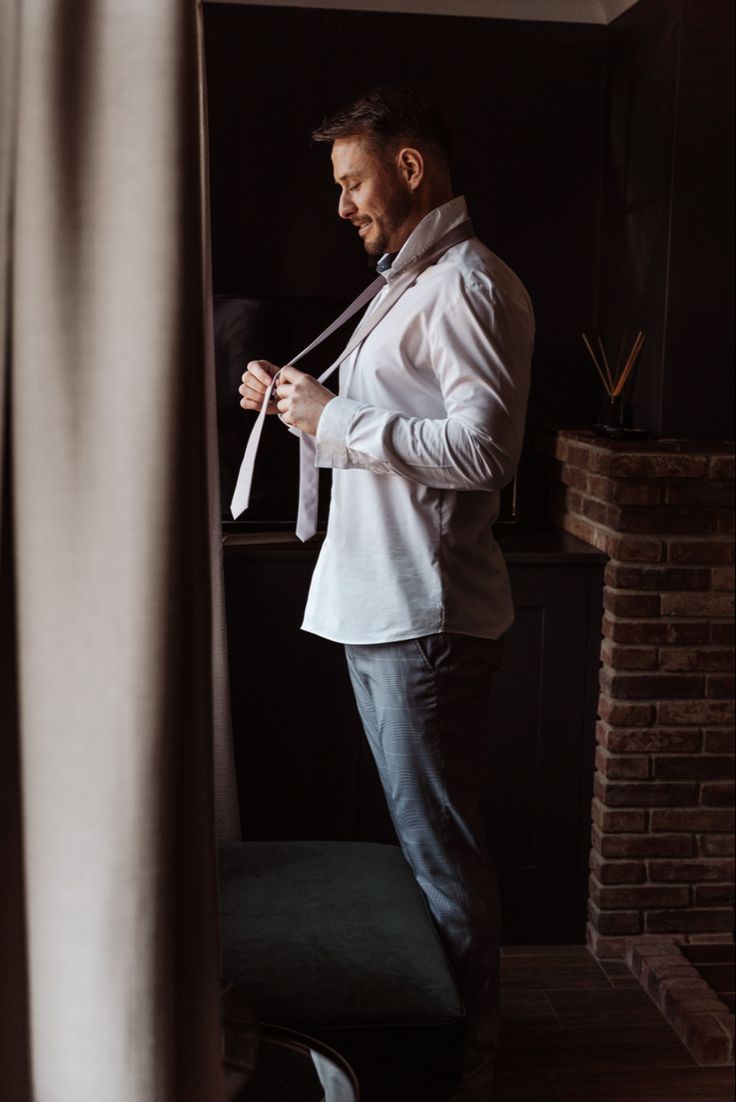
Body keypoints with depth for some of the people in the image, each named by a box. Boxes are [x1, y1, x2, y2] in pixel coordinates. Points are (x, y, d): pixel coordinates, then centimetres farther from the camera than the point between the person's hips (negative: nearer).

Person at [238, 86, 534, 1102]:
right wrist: (297, 403, 11)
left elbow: (483, 449, -24)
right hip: (383, 609, 10)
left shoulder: (467, 285, -12)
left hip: (427, 618, -10)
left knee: (441, 852, 0)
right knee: (424, 839, 18)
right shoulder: (413, 284, 21)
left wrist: (337, 419, -16)